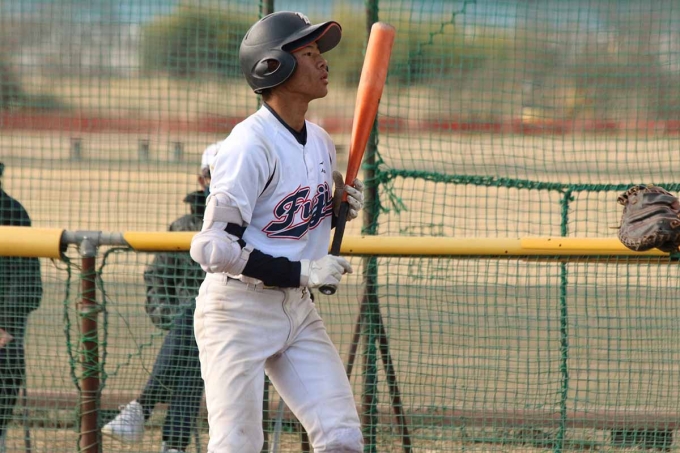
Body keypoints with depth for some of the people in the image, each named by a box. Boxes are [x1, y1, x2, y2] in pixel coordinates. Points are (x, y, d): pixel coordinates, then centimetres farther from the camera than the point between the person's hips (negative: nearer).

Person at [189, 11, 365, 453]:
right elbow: (214, 247, -23)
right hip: (239, 309, -8)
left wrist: (342, 207, 1)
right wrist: (303, 272, -22)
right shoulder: (250, 144, -18)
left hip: (298, 309, 8)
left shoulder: (321, 142, 8)